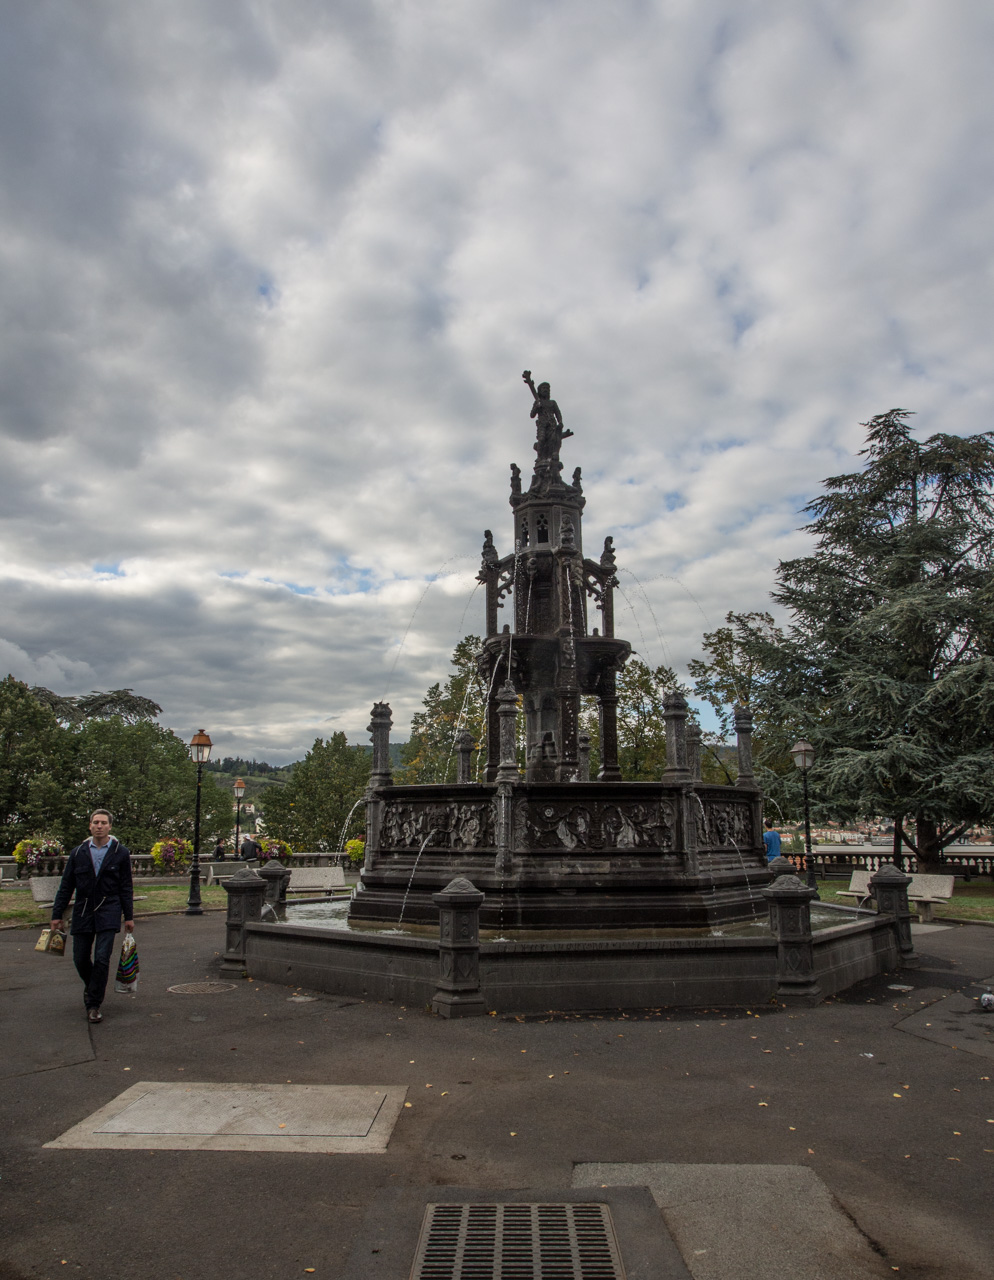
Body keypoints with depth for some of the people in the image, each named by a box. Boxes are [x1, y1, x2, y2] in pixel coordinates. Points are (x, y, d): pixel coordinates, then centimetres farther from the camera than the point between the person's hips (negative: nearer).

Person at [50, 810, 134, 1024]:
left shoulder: (120, 853, 1)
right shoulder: (78, 853, 6)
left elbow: (126, 887, 3)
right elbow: (66, 886, 10)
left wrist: (129, 916, 2)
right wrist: (57, 914, 6)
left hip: (108, 913, -3)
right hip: (83, 912, 3)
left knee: (102, 959, -9)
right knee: (80, 958, 7)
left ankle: (94, 1005, 3)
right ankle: (90, 986, 38)